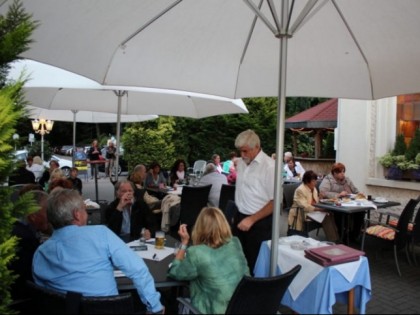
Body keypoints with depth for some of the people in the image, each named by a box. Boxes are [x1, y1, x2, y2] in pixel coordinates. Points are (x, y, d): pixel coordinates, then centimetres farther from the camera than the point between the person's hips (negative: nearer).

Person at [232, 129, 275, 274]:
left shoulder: (269, 166, -17)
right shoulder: (241, 162, 5)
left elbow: (275, 201, -17)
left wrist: (252, 220, -17)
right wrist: (238, 215, 11)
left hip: (259, 222, -6)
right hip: (240, 217, 6)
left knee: (255, 263, 8)